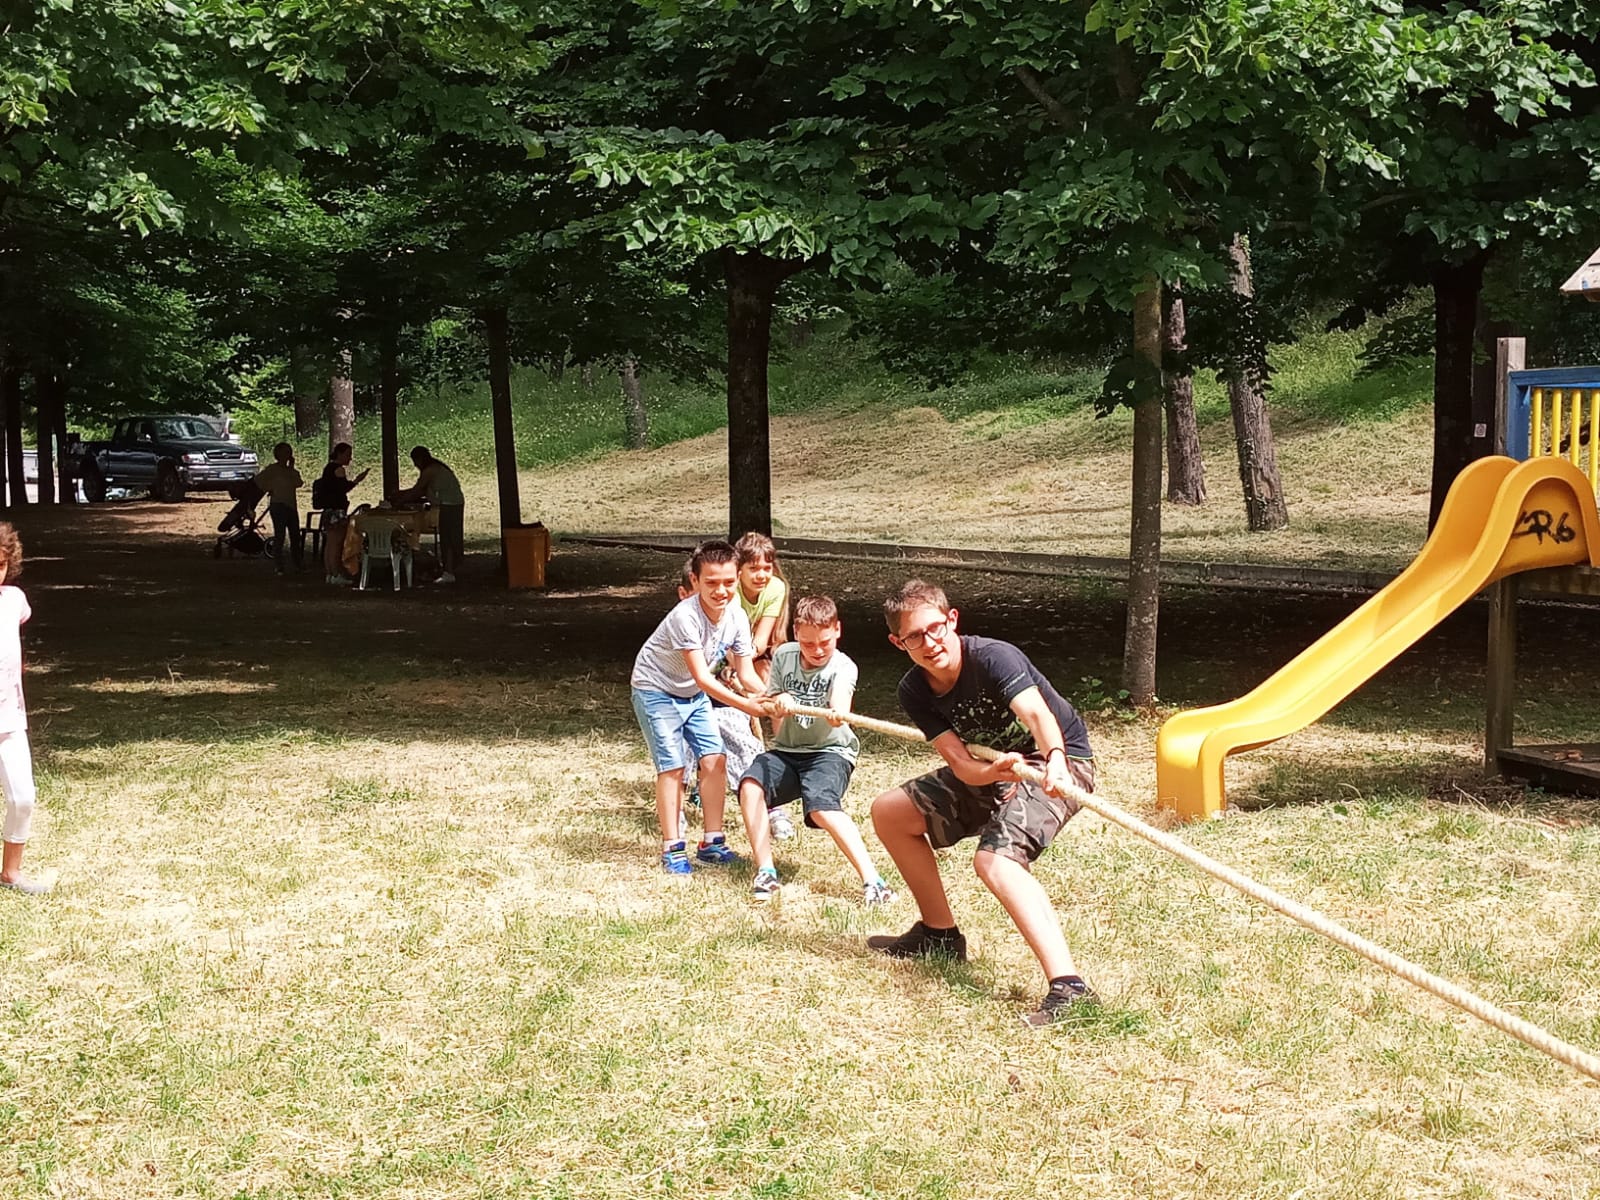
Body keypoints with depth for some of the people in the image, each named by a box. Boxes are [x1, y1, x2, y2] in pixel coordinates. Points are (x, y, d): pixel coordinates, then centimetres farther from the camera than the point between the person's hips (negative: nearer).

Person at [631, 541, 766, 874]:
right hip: (656, 691, -6)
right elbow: (702, 677, -35)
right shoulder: (685, 616, -33)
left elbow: (745, 673, -7)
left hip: (693, 695, 6)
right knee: (673, 766, -11)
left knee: (715, 759, -3)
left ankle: (711, 843, 8)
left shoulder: (737, 617, -13)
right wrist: (745, 705, -43)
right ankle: (672, 849, 0)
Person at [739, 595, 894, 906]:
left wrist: (837, 714, -58)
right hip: (786, 751, 4)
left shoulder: (842, 667, -12)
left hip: (830, 751, -4)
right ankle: (765, 872, -17)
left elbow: (839, 710, -33)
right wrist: (778, 703, -16)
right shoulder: (783, 656, 2)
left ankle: (872, 880, -33)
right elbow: (768, 705, 9)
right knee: (750, 785, -25)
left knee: (821, 807, -32)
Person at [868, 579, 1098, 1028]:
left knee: (995, 860, -32)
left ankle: (1067, 985, -43)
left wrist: (1054, 761, -64)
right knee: (889, 812, 10)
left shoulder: (993, 657, -26)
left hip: (1060, 761, -8)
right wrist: (996, 771, -41)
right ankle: (940, 935, 23)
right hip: (989, 769, 8)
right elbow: (961, 764, -18)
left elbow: (1037, 713, -43)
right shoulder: (914, 692, -8)